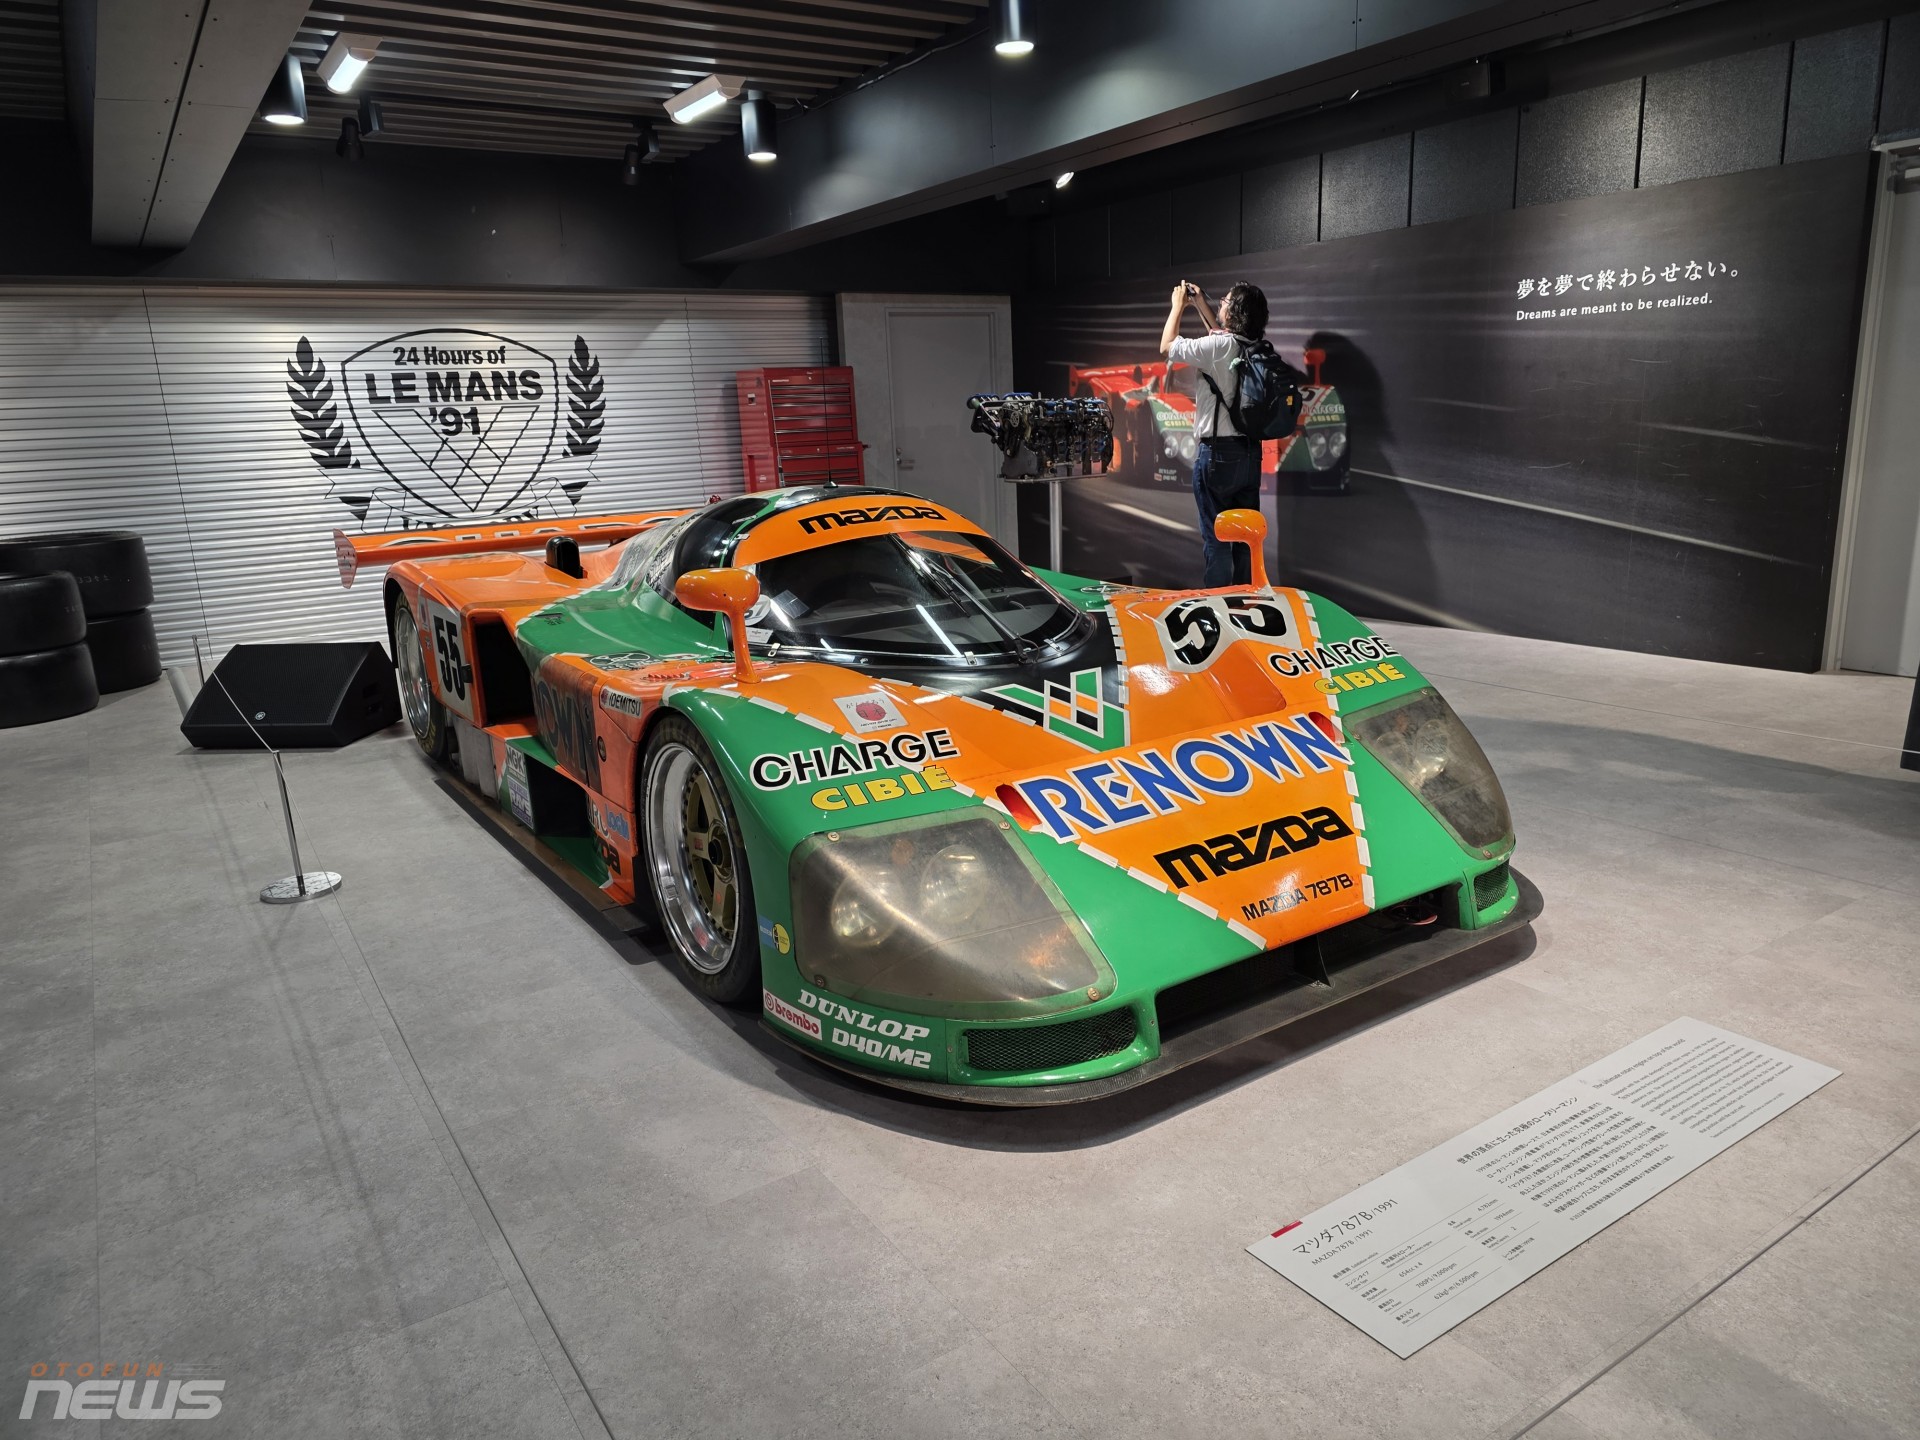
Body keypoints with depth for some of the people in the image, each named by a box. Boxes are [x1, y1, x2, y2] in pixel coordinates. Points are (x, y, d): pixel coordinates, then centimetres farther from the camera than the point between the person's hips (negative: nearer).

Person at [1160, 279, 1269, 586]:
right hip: (1250, 452, 7)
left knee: (1215, 538, -2)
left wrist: (1178, 306, 12)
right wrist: (1200, 305, 31)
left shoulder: (1218, 347, -15)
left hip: (1217, 453, -7)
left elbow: (1167, 347, -1)